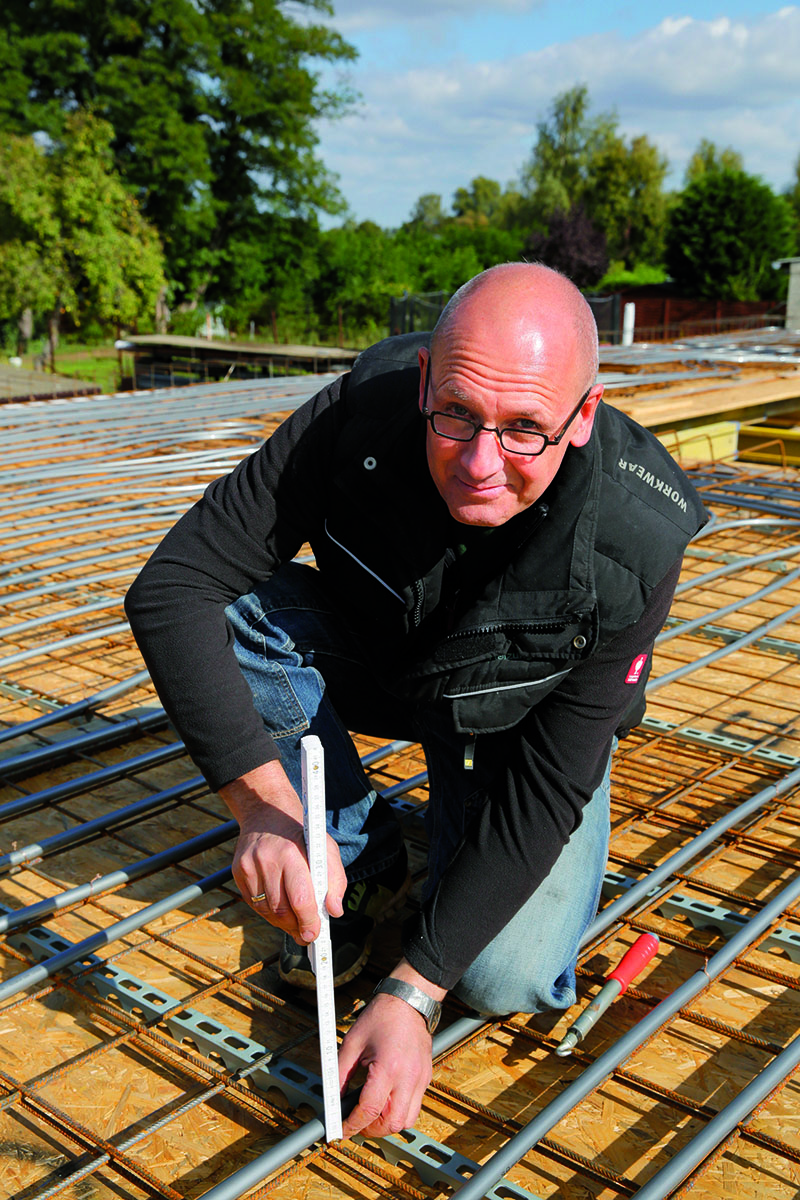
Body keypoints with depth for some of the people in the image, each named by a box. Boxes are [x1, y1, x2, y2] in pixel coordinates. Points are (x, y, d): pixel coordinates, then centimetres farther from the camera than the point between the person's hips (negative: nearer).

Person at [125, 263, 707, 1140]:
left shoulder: (633, 548, -34)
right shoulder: (362, 413, -32)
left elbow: (548, 787, -28)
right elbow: (172, 586, -31)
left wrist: (411, 995, -30)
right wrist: (265, 803, -44)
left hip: (523, 721, -1)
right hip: (372, 664, 2)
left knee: (507, 981, -21)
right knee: (230, 615, -29)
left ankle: (459, 824, 14)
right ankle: (360, 859, -5)